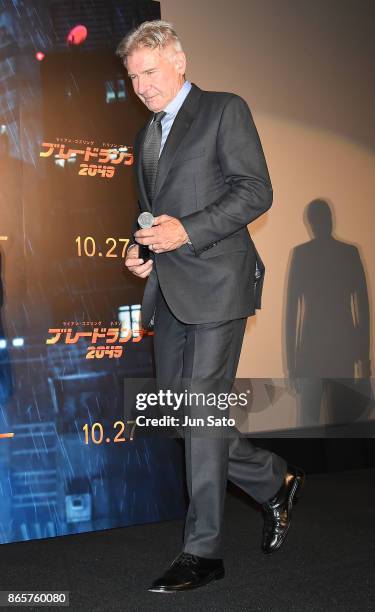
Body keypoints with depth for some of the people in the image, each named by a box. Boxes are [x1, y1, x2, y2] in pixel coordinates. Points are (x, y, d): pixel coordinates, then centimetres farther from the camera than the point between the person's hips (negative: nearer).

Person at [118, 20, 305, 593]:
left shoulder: (225, 110, 0)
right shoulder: (146, 137, 23)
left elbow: (257, 191, -9)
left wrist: (187, 230, -18)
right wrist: (140, 250, 7)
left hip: (215, 283, -8)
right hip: (168, 293, 8)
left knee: (203, 416, -7)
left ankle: (203, 551, 2)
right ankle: (276, 481, 26)